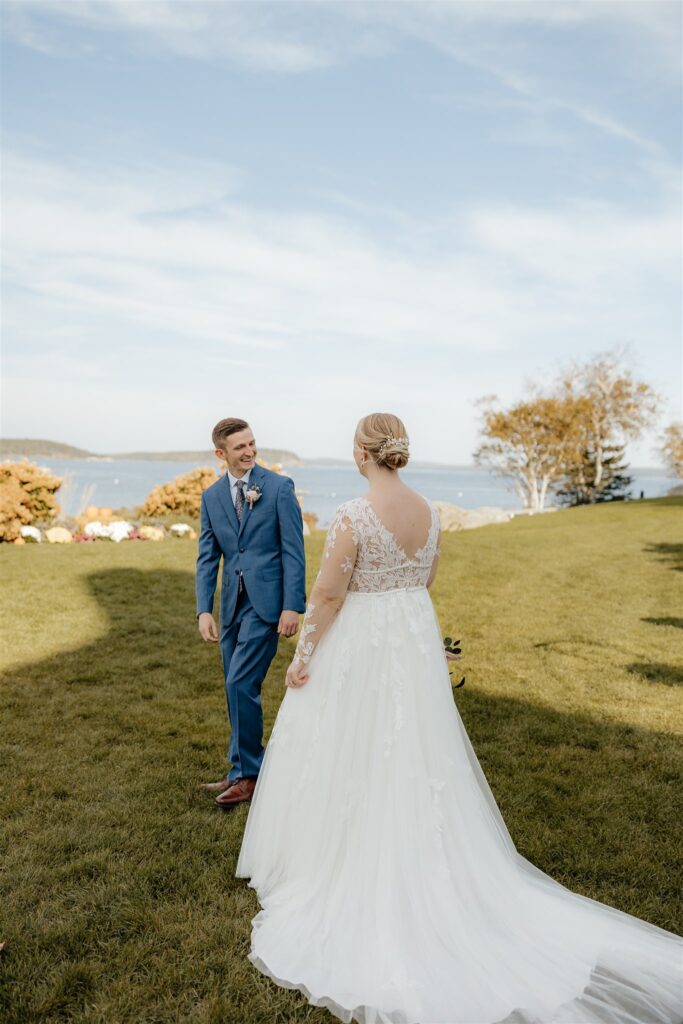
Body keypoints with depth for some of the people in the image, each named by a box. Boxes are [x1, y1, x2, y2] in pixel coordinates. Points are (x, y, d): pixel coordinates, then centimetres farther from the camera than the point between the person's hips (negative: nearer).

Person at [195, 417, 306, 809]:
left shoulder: (279, 487, -5)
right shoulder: (211, 497, 9)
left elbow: (293, 550, -8)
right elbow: (207, 557, 8)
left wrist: (293, 605, -13)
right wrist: (204, 609, -1)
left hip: (267, 601, -6)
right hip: (232, 603, 6)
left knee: (241, 684, -10)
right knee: (239, 689, 12)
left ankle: (247, 774, 6)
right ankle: (244, 770, 27)